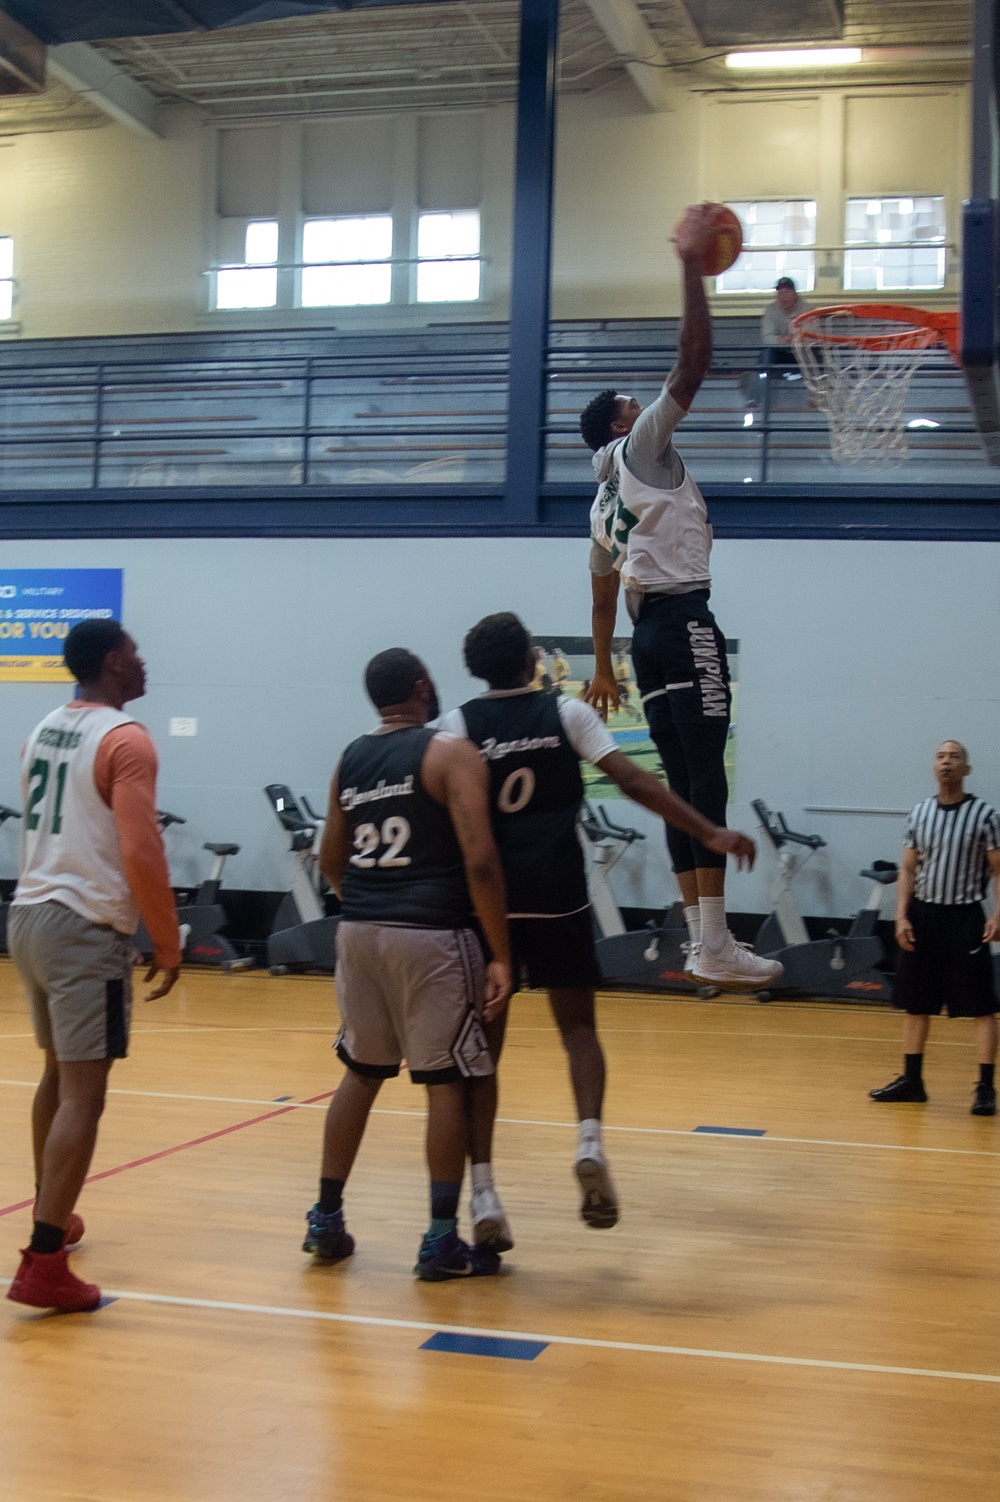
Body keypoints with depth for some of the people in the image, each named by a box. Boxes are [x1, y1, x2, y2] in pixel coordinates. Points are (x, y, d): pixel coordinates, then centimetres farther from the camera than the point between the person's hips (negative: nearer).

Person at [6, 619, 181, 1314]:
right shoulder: (126, 739, -13)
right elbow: (141, 853, -20)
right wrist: (169, 944, -11)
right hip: (86, 928, -9)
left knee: (59, 1073, 23)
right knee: (84, 1094, -7)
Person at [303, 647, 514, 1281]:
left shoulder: (350, 759, 12)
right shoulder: (450, 753, -7)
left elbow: (331, 860, 20)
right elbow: (479, 862, -15)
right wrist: (502, 957, -12)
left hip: (358, 931, 6)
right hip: (430, 934, -6)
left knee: (361, 1072, 18)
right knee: (447, 1081, 3)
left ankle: (327, 1218, 24)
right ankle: (442, 1241, 6)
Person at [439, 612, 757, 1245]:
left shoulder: (458, 726, 2)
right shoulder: (567, 713, 1)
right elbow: (633, 779, -7)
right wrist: (711, 833, -7)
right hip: (557, 899, 0)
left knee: (482, 1045, 7)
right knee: (578, 1026, 15)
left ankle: (483, 1191, 3)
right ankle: (590, 1140, -8)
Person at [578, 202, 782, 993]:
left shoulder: (605, 500, 23)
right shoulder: (642, 448, -1)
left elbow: (604, 591, 28)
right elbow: (692, 362, -12)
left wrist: (604, 668, 35)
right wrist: (693, 266, -8)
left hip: (649, 632, 9)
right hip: (686, 624, -9)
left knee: (684, 782, 9)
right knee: (706, 779, -13)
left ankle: (701, 937, 10)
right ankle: (715, 945, -17)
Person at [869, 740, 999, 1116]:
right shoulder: (919, 814, 6)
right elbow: (908, 870, 9)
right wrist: (901, 916, -1)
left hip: (964, 918, -4)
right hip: (922, 915, 4)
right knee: (915, 1003, 10)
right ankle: (911, 1080, 21)